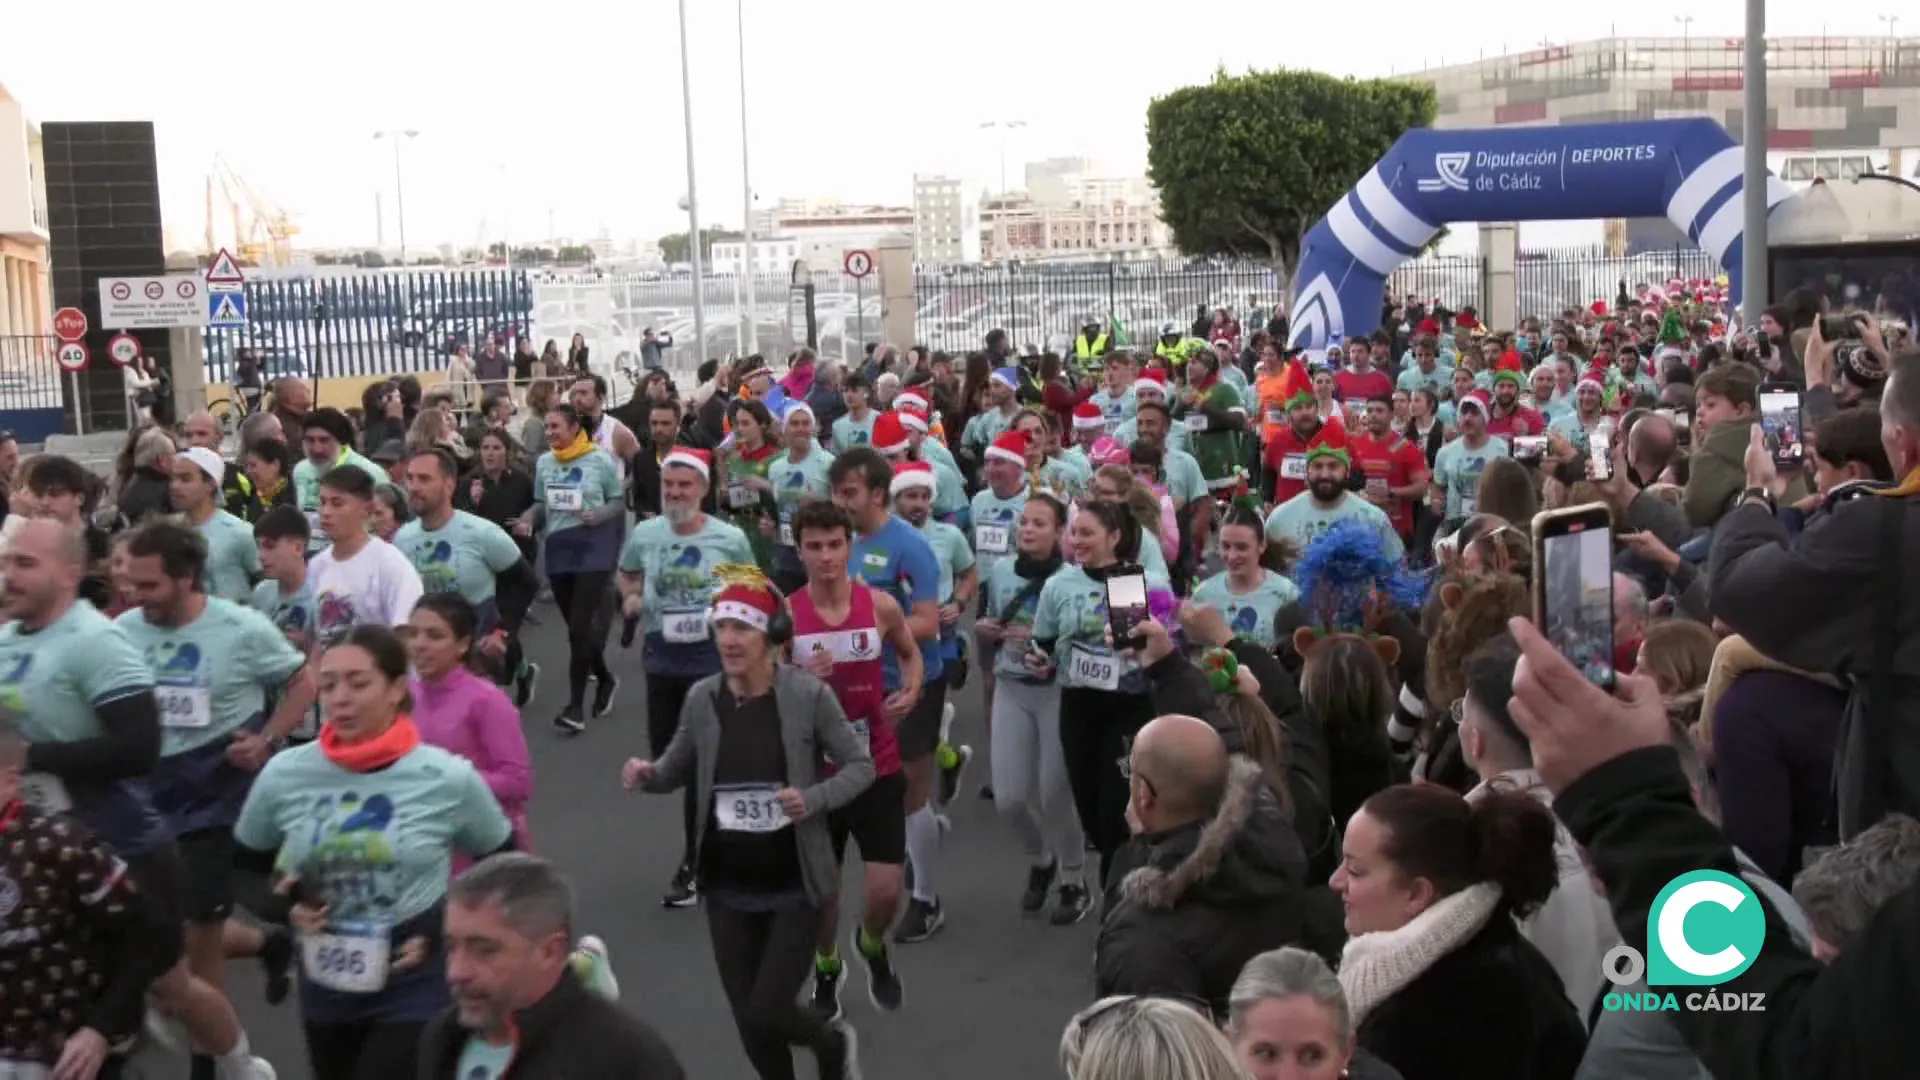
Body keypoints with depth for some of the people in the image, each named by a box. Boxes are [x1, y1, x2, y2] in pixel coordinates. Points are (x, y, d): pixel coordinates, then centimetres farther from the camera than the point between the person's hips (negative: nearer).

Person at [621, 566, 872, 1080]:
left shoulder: (808, 694, -14)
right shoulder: (701, 697, -5)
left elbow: (860, 765, -5)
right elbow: (679, 768, 9)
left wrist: (814, 800, -23)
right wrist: (648, 774, -14)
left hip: (793, 885, -3)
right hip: (727, 888, 4)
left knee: (767, 1016, -4)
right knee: (748, 1021, 12)